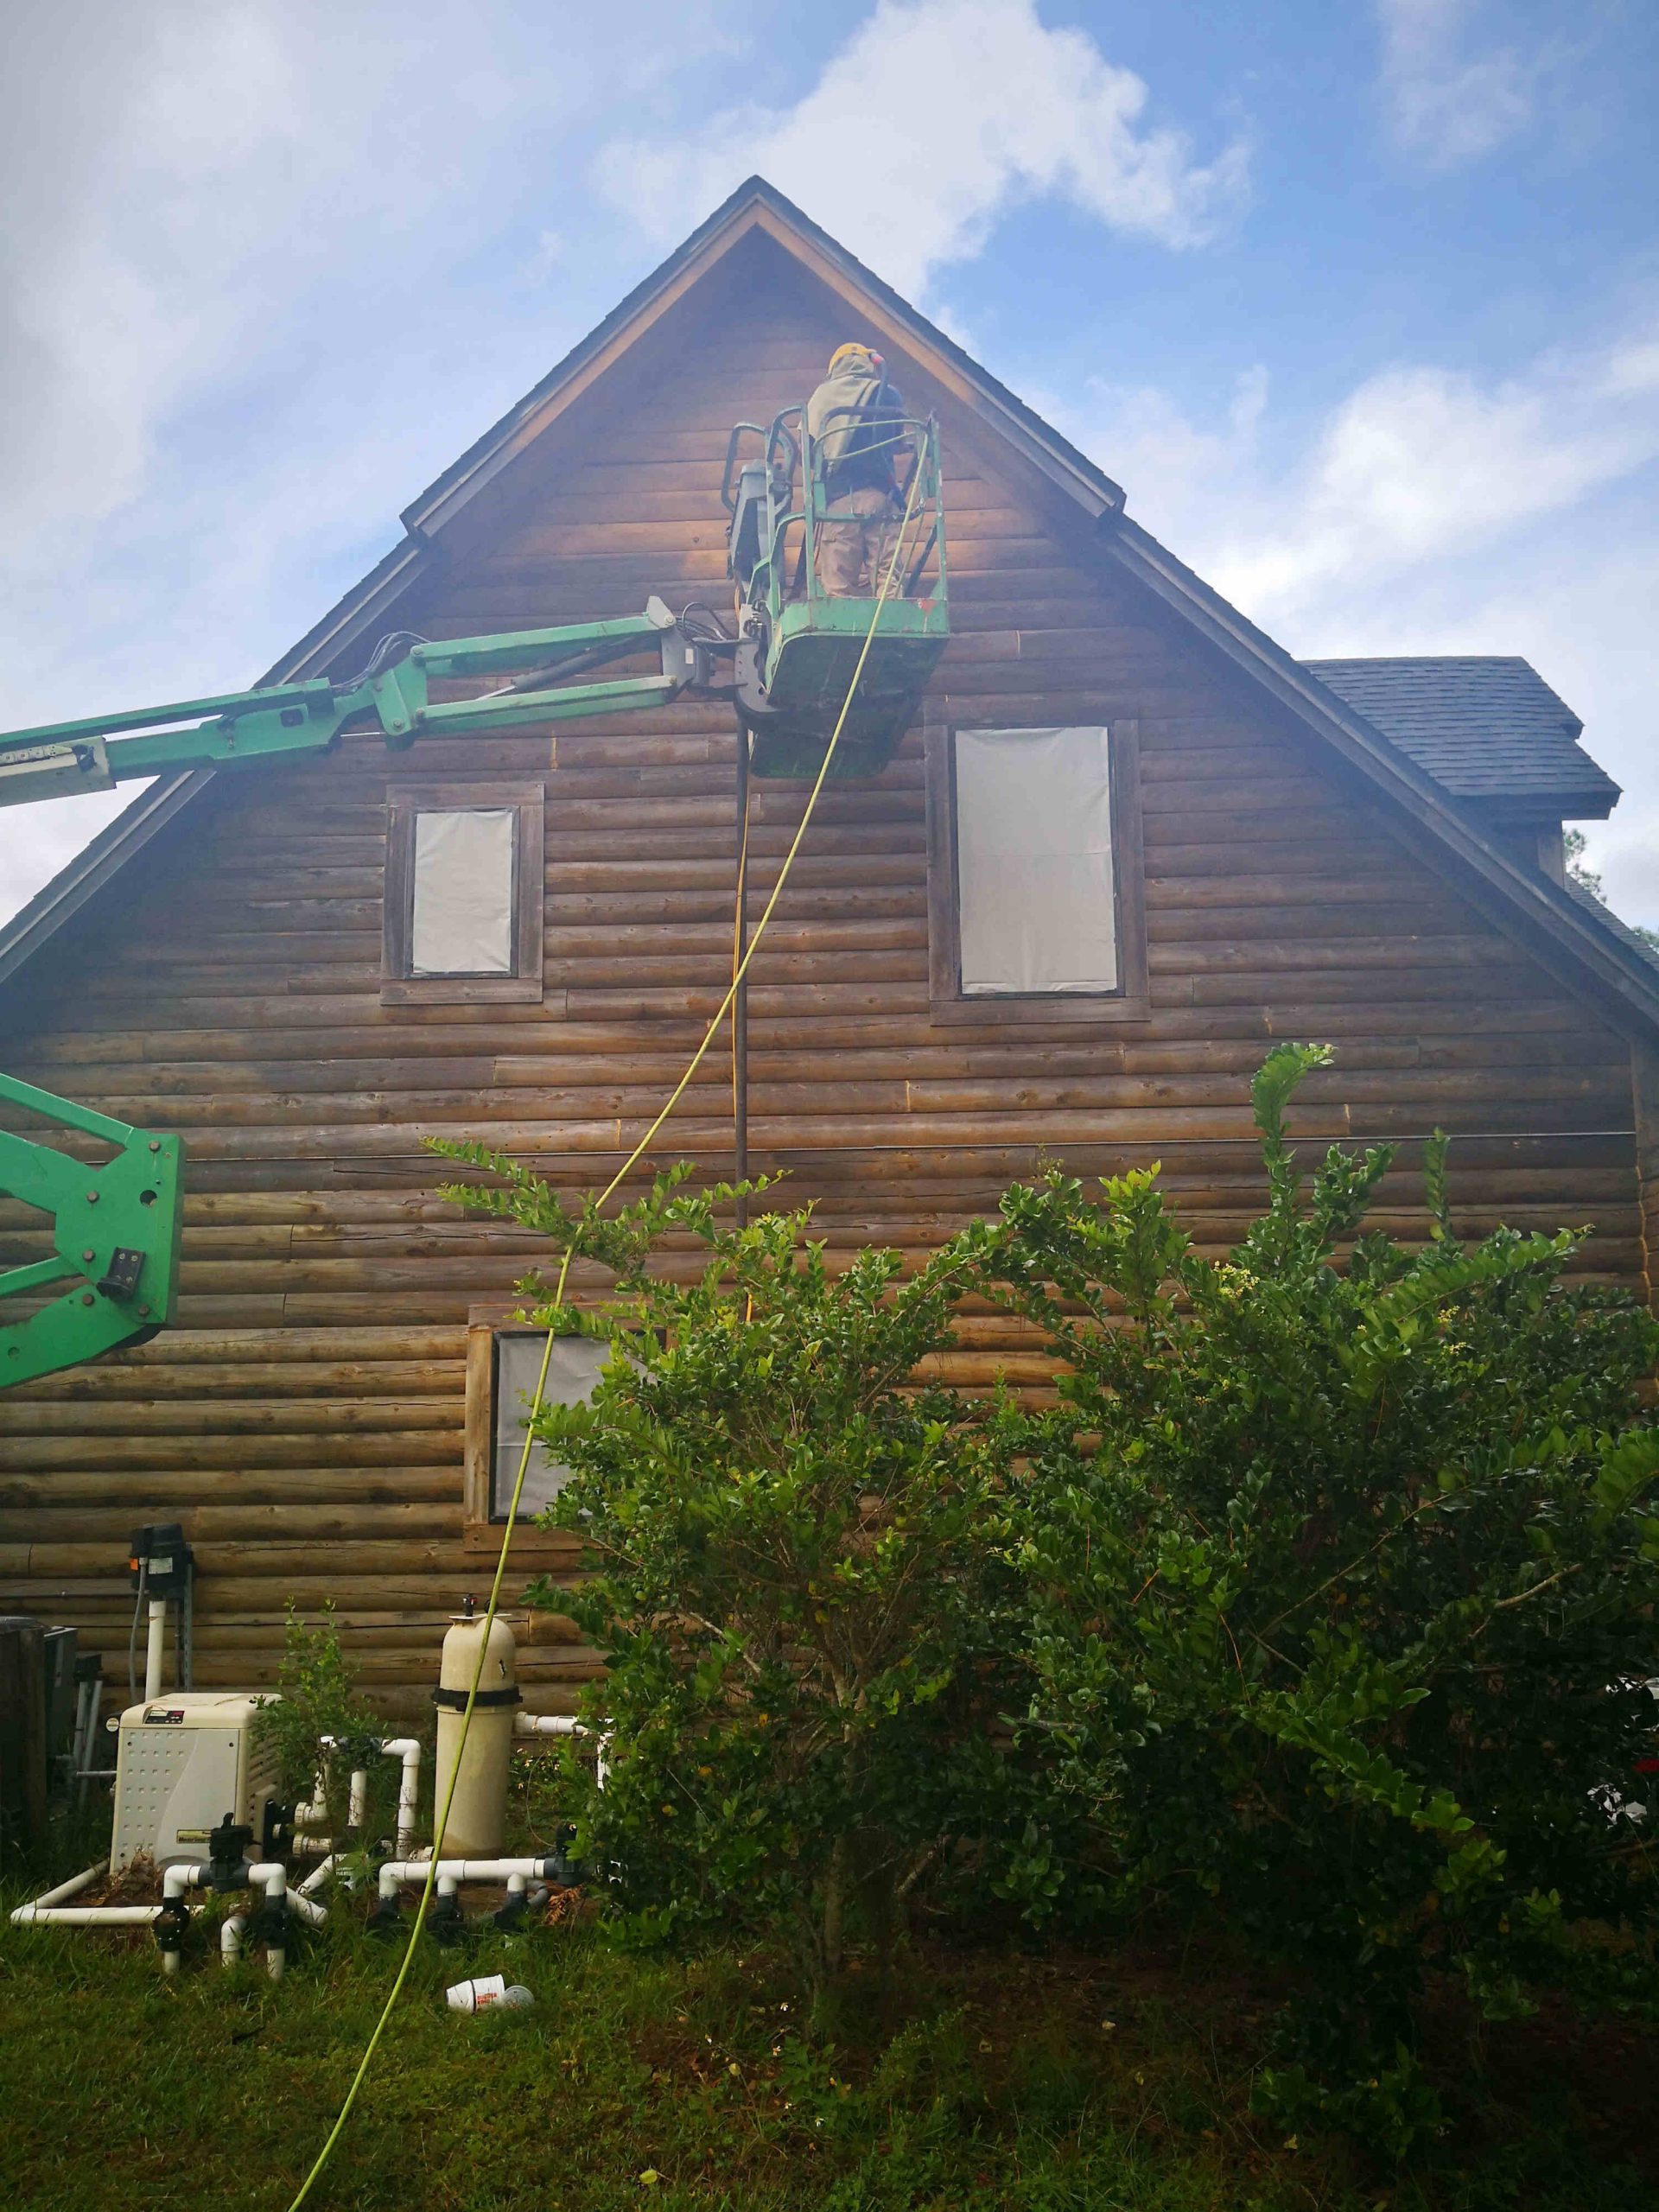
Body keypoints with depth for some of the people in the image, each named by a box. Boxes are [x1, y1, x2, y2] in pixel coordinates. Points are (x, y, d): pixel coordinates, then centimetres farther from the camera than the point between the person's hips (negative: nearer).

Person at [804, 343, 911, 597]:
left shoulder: (822, 395, 14)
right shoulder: (887, 394, 12)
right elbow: (899, 445, 15)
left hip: (836, 496, 0)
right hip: (878, 496, 0)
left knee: (838, 584, -4)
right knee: (887, 576, -3)